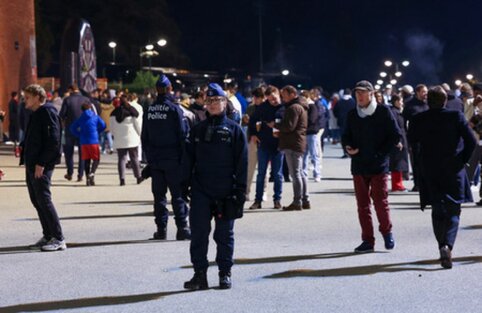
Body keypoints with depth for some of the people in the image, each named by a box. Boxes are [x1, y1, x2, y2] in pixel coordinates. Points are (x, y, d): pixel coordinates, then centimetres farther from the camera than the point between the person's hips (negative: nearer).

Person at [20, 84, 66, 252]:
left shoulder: (48, 112, -11)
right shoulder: (35, 115, 18)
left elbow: (53, 140, -19)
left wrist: (41, 163, -21)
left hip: (42, 166, -10)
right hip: (31, 164, 10)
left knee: (44, 200, -10)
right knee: (36, 200, 11)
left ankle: (59, 239, -7)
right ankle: (48, 236, 18)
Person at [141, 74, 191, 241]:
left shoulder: (148, 110, 5)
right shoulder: (174, 109, -10)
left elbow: (144, 137, 11)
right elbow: (183, 135, -11)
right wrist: (184, 158, -5)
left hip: (155, 160, 4)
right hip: (173, 160, -4)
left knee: (159, 194, 9)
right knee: (178, 194, 0)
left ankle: (161, 229, 9)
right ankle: (182, 228, -2)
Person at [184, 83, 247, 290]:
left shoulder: (234, 130, 1)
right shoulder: (198, 130, 10)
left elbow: (242, 163, -1)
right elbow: (189, 159, 12)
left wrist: (240, 191, -7)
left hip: (225, 193, -2)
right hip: (201, 192, 2)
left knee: (225, 234, 6)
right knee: (199, 233, 0)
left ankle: (225, 273, 16)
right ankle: (199, 274, 7)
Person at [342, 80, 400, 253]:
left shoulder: (383, 112, -3)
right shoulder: (352, 115, 9)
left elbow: (395, 135, -3)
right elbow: (346, 136, 17)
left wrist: (381, 153, -10)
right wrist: (348, 147, -4)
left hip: (378, 166, -4)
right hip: (358, 166, 4)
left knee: (380, 202, -3)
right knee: (362, 204, 5)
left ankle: (386, 232, 21)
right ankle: (367, 240, 12)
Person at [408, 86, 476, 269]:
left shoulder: (419, 120, -6)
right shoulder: (456, 116, -9)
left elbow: (412, 139, 10)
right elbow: (471, 140, -9)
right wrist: (463, 159, 3)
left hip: (430, 172, 2)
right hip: (454, 171, -1)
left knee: (437, 211, 15)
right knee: (453, 211, 4)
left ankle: (443, 247, 16)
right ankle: (447, 245, -18)